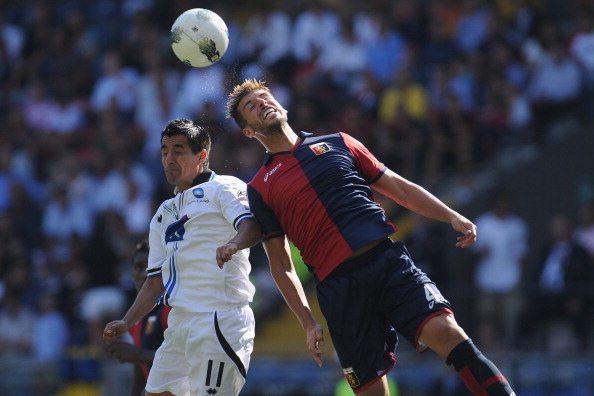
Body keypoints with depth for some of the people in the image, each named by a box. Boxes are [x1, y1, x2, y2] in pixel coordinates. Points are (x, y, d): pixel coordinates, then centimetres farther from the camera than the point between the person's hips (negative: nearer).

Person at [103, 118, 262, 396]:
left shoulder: (222, 188, 2)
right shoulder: (163, 215, 26)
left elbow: (252, 224, -17)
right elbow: (156, 281, 25)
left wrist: (233, 243, -38)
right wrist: (127, 322, 14)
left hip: (221, 318, -8)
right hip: (179, 322, 8)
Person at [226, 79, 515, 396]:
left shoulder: (337, 144, 20)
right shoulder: (260, 189, 15)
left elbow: (399, 187, 20)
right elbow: (281, 265, 13)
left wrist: (452, 217, 6)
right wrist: (308, 323, 3)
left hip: (389, 261, 1)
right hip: (337, 284, -1)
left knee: (447, 333, -22)